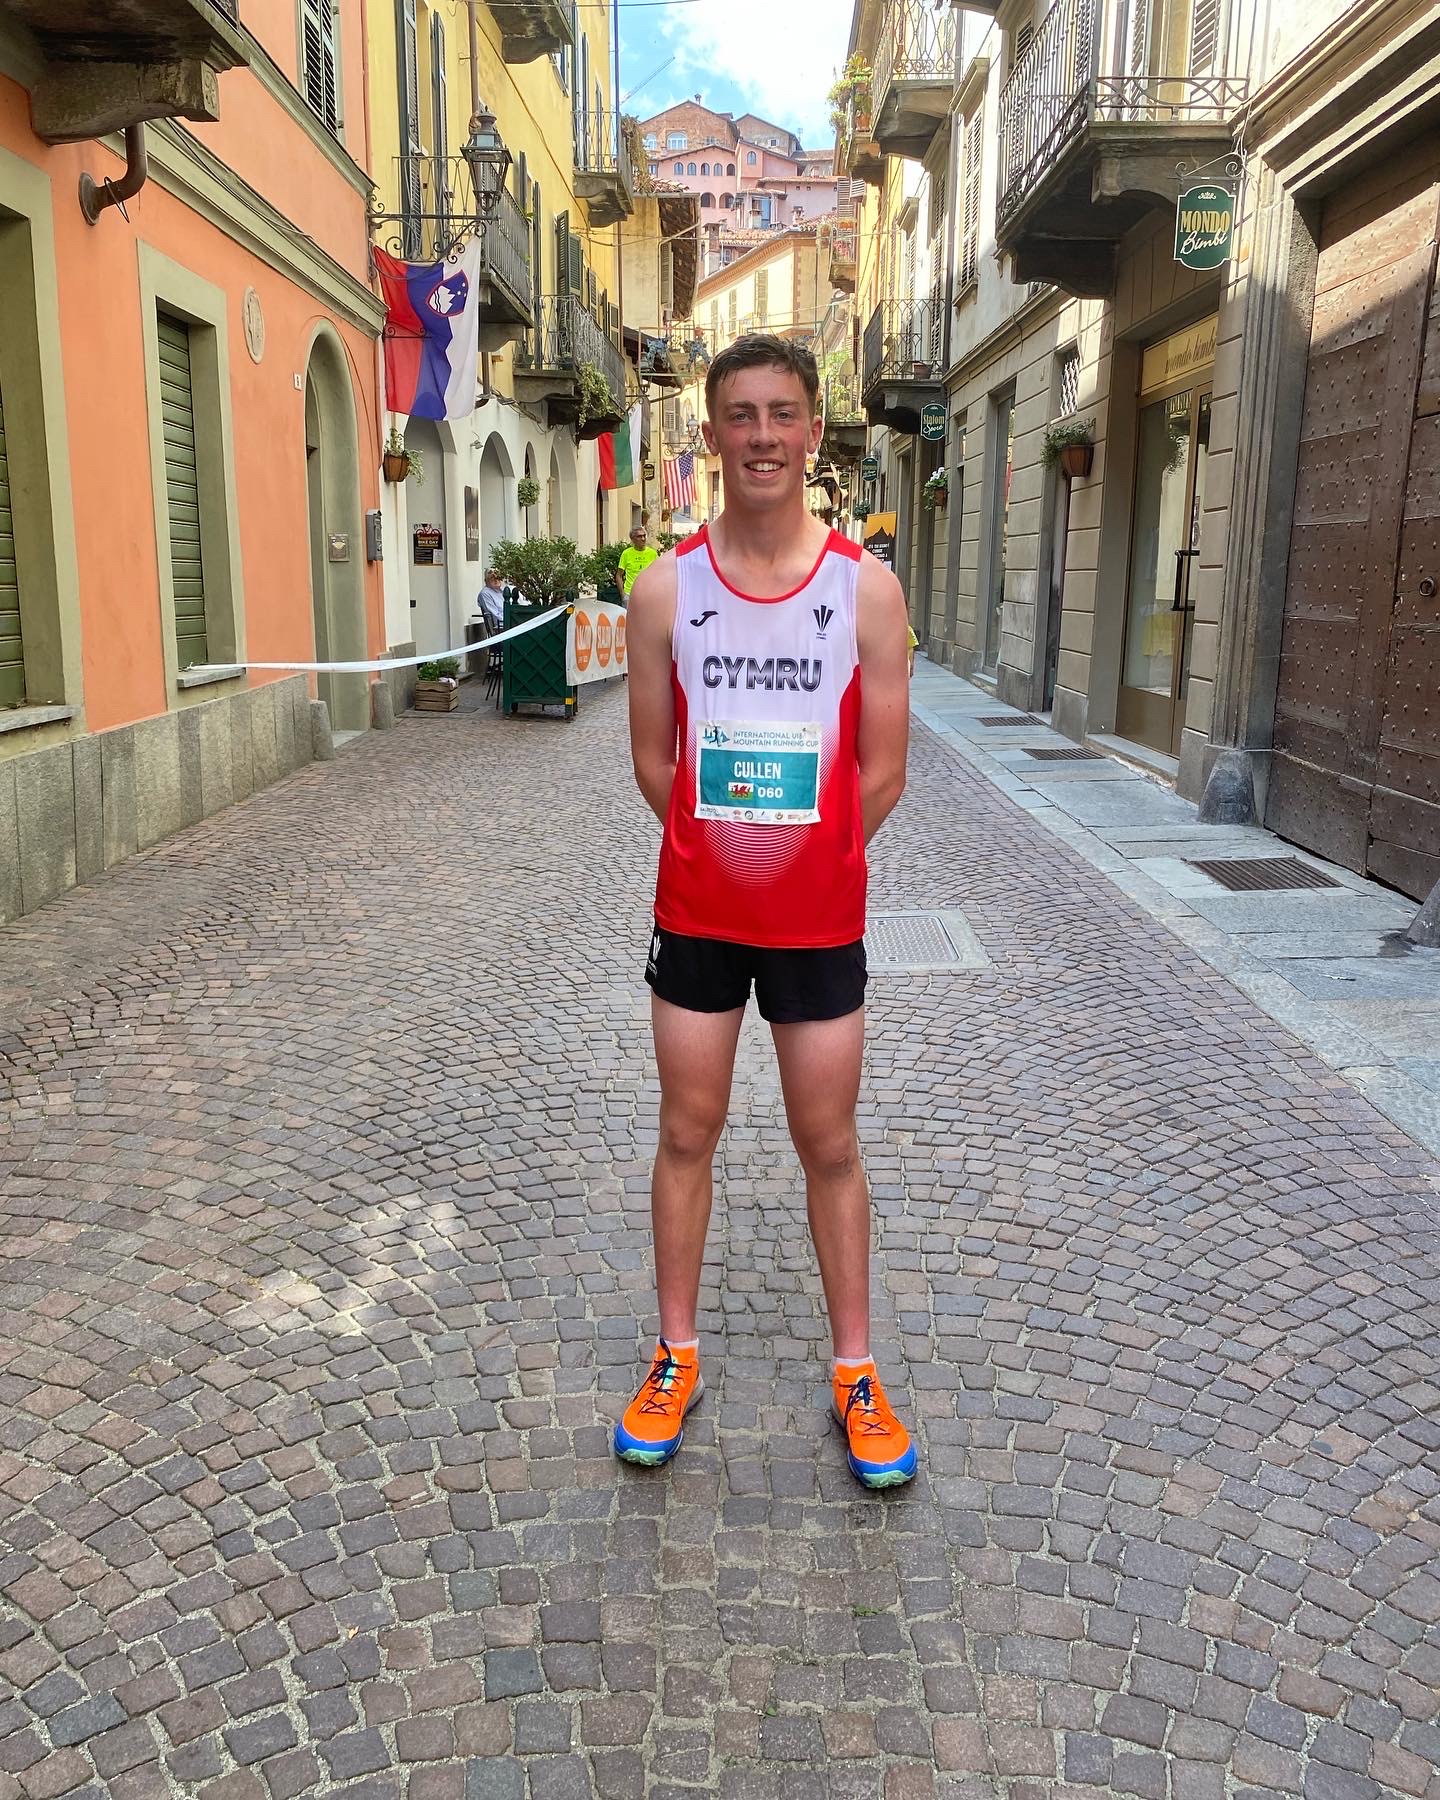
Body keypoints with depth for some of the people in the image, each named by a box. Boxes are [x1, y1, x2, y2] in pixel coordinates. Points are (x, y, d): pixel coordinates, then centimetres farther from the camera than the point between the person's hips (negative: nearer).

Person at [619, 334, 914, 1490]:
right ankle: (677, 1356, 30)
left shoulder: (867, 589, -7)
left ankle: (856, 1371, 28)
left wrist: (802, 860, 2)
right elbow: (653, 759, 2)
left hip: (819, 920, -1)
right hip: (697, 914, 1)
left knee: (829, 1146, 11)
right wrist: (729, 850, 4)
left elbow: (879, 772, -3)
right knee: (688, 1135, 12)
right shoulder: (665, 590, -4)